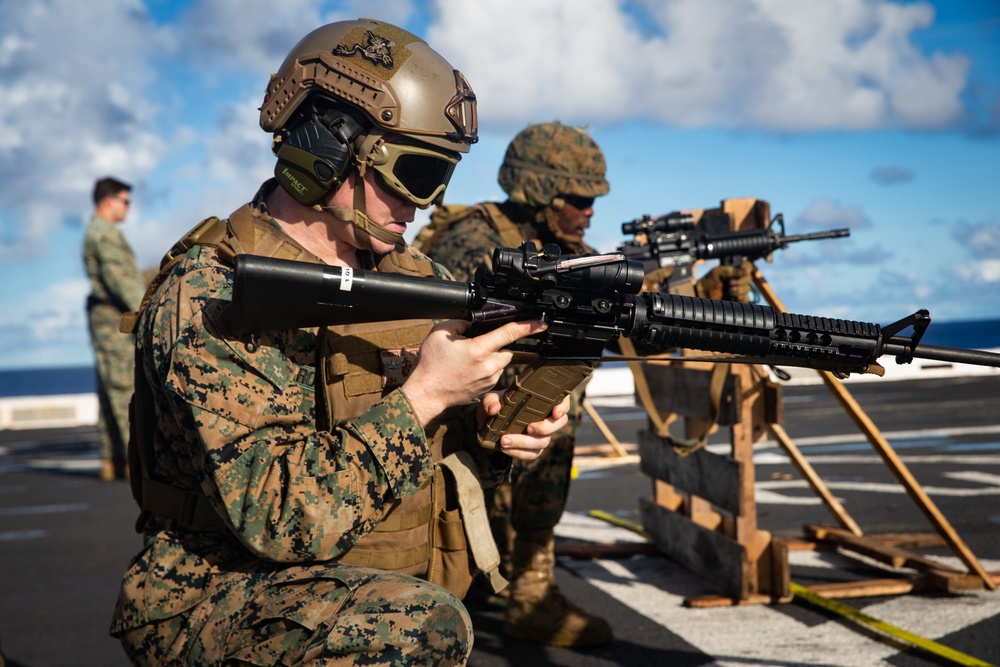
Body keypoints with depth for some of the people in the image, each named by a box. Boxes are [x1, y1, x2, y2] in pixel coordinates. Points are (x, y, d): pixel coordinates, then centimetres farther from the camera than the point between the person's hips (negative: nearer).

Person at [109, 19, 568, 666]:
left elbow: (447, 442, 15)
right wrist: (423, 396, -24)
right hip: (222, 600, -8)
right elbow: (278, 517, -25)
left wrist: (494, 433, -7)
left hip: (385, 597, 8)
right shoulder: (205, 298, -18)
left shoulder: (414, 276, 5)